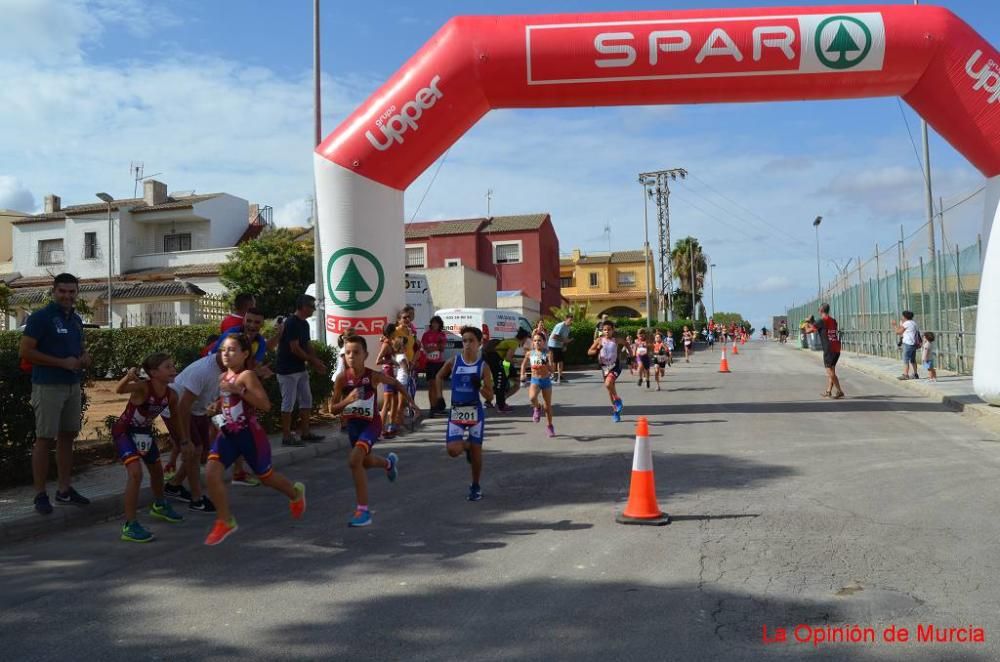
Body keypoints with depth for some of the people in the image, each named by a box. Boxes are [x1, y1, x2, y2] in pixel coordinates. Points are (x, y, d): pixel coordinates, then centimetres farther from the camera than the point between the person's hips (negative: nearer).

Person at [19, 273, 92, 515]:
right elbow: (25, 351, -14)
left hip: (72, 385, 7)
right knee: (44, 439, -3)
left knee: (67, 436, 11)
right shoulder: (40, 317, -8)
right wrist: (63, 362, -18)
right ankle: (40, 495, 5)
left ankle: (64, 490, 21)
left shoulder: (76, 319, 13)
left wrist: (85, 357, 1)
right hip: (48, 386, -7)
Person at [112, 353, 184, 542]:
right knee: (135, 472, -24)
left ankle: (159, 505, 51)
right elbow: (119, 390, -52)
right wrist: (128, 377, -72)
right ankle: (130, 526, -14)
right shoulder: (142, 387, -32)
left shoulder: (171, 395, -14)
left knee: (157, 470, 22)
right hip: (124, 431, -7)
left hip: (144, 432, 7)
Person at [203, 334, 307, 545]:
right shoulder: (223, 377, 7)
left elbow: (266, 405, -27)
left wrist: (240, 390, -31)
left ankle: (296, 492, 45)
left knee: (265, 476, 14)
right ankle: (225, 521, 3)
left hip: (250, 435, -6)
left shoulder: (247, 375, -16)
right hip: (227, 434, 6)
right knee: (211, 474, -12)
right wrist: (216, 407, 6)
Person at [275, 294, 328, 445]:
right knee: (289, 402, -3)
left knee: (306, 400, 11)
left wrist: (316, 362, 2)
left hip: (300, 369, 9)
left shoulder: (304, 324, 10)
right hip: (287, 370, -9)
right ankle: (286, 436, 4)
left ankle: (305, 433, 19)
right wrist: (313, 361, -14)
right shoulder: (291, 323, -18)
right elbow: (295, 349, -21)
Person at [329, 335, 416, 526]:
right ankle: (389, 462, 63)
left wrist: (410, 401, 5)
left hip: (371, 423, -4)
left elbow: (395, 383, 2)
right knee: (365, 462, 26)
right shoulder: (342, 379, -15)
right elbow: (334, 409, -9)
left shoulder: (373, 376, -19)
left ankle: (363, 510, -15)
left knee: (354, 460, -25)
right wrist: (347, 400, -28)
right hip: (352, 424, 4)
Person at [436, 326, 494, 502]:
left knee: (476, 450, 3)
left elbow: (490, 397, -3)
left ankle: (475, 487, 23)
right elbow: (440, 376, 19)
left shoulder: (483, 365, -5)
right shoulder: (453, 361, -1)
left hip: (475, 412, -1)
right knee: (452, 450, -11)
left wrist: (479, 387, -22)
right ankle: (466, 446, 26)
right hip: (456, 411, 1)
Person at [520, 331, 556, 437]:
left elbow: (551, 369, -12)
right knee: (532, 397, -30)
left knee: (548, 404, 9)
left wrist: (547, 366, -31)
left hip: (546, 380, 0)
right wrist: (523, 374, 6)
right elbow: (524, 364, 18)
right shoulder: (530, 354, 1)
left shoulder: (547, 353, -7)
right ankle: (537, 408, 4)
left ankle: (549, 426, 27)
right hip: (535, 380, 0)